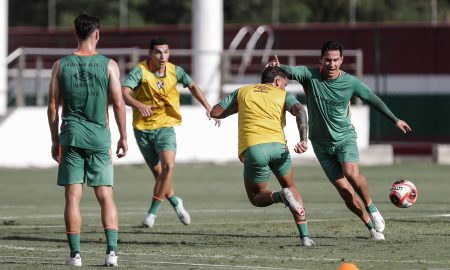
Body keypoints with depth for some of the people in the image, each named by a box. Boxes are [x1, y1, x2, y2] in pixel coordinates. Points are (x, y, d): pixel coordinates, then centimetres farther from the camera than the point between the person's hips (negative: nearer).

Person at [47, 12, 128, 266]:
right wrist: (124, 137, 8)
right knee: (106, 196, 3)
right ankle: (112, 250, -7)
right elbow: (119, 103, -3)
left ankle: (75, 253, 0)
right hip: (99, 137, -1)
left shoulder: (61, 65, 3)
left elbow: (53, 106, 4)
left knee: (73, 196, 2)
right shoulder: (109, 65, -2)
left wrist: (55, 140, 12)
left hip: (71, 136, 1)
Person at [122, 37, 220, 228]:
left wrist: (208, 107, 10)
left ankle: (153, 211, -12)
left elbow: (192, 86, 17)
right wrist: (139, 105, -49)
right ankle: (175, 203, 34)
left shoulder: (175, 71, -3)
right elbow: (124, 92, -30)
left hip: (165, 127, 1)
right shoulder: (140, 71, -16)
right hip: (143, 128, -1)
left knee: (168, 165, -21)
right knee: (157, 172, 7)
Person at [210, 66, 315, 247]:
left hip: (252, 149, 0)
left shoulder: (242, 92, 23)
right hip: (277, 146, 0)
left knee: (256, 197, 17)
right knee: (291, 188, 23)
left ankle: (280, 196, -18)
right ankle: (305, 236, 8)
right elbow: (299, 110, -3)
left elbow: (215, 112, 22)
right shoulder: (283, 95, 18)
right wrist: (303, 139, -14)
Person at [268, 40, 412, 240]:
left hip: (345, 137, -1)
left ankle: (371, 208, -3)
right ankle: (370, 225, 12)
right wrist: (279, 67, -51)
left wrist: (395, 120, 13)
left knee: (351, 173, -28)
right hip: (321, 143, 1)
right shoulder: (310, 75, -10)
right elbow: (291, 71, -27)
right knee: (344, 190, -5)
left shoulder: (350, 82, -7)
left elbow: (372, 99, 6)